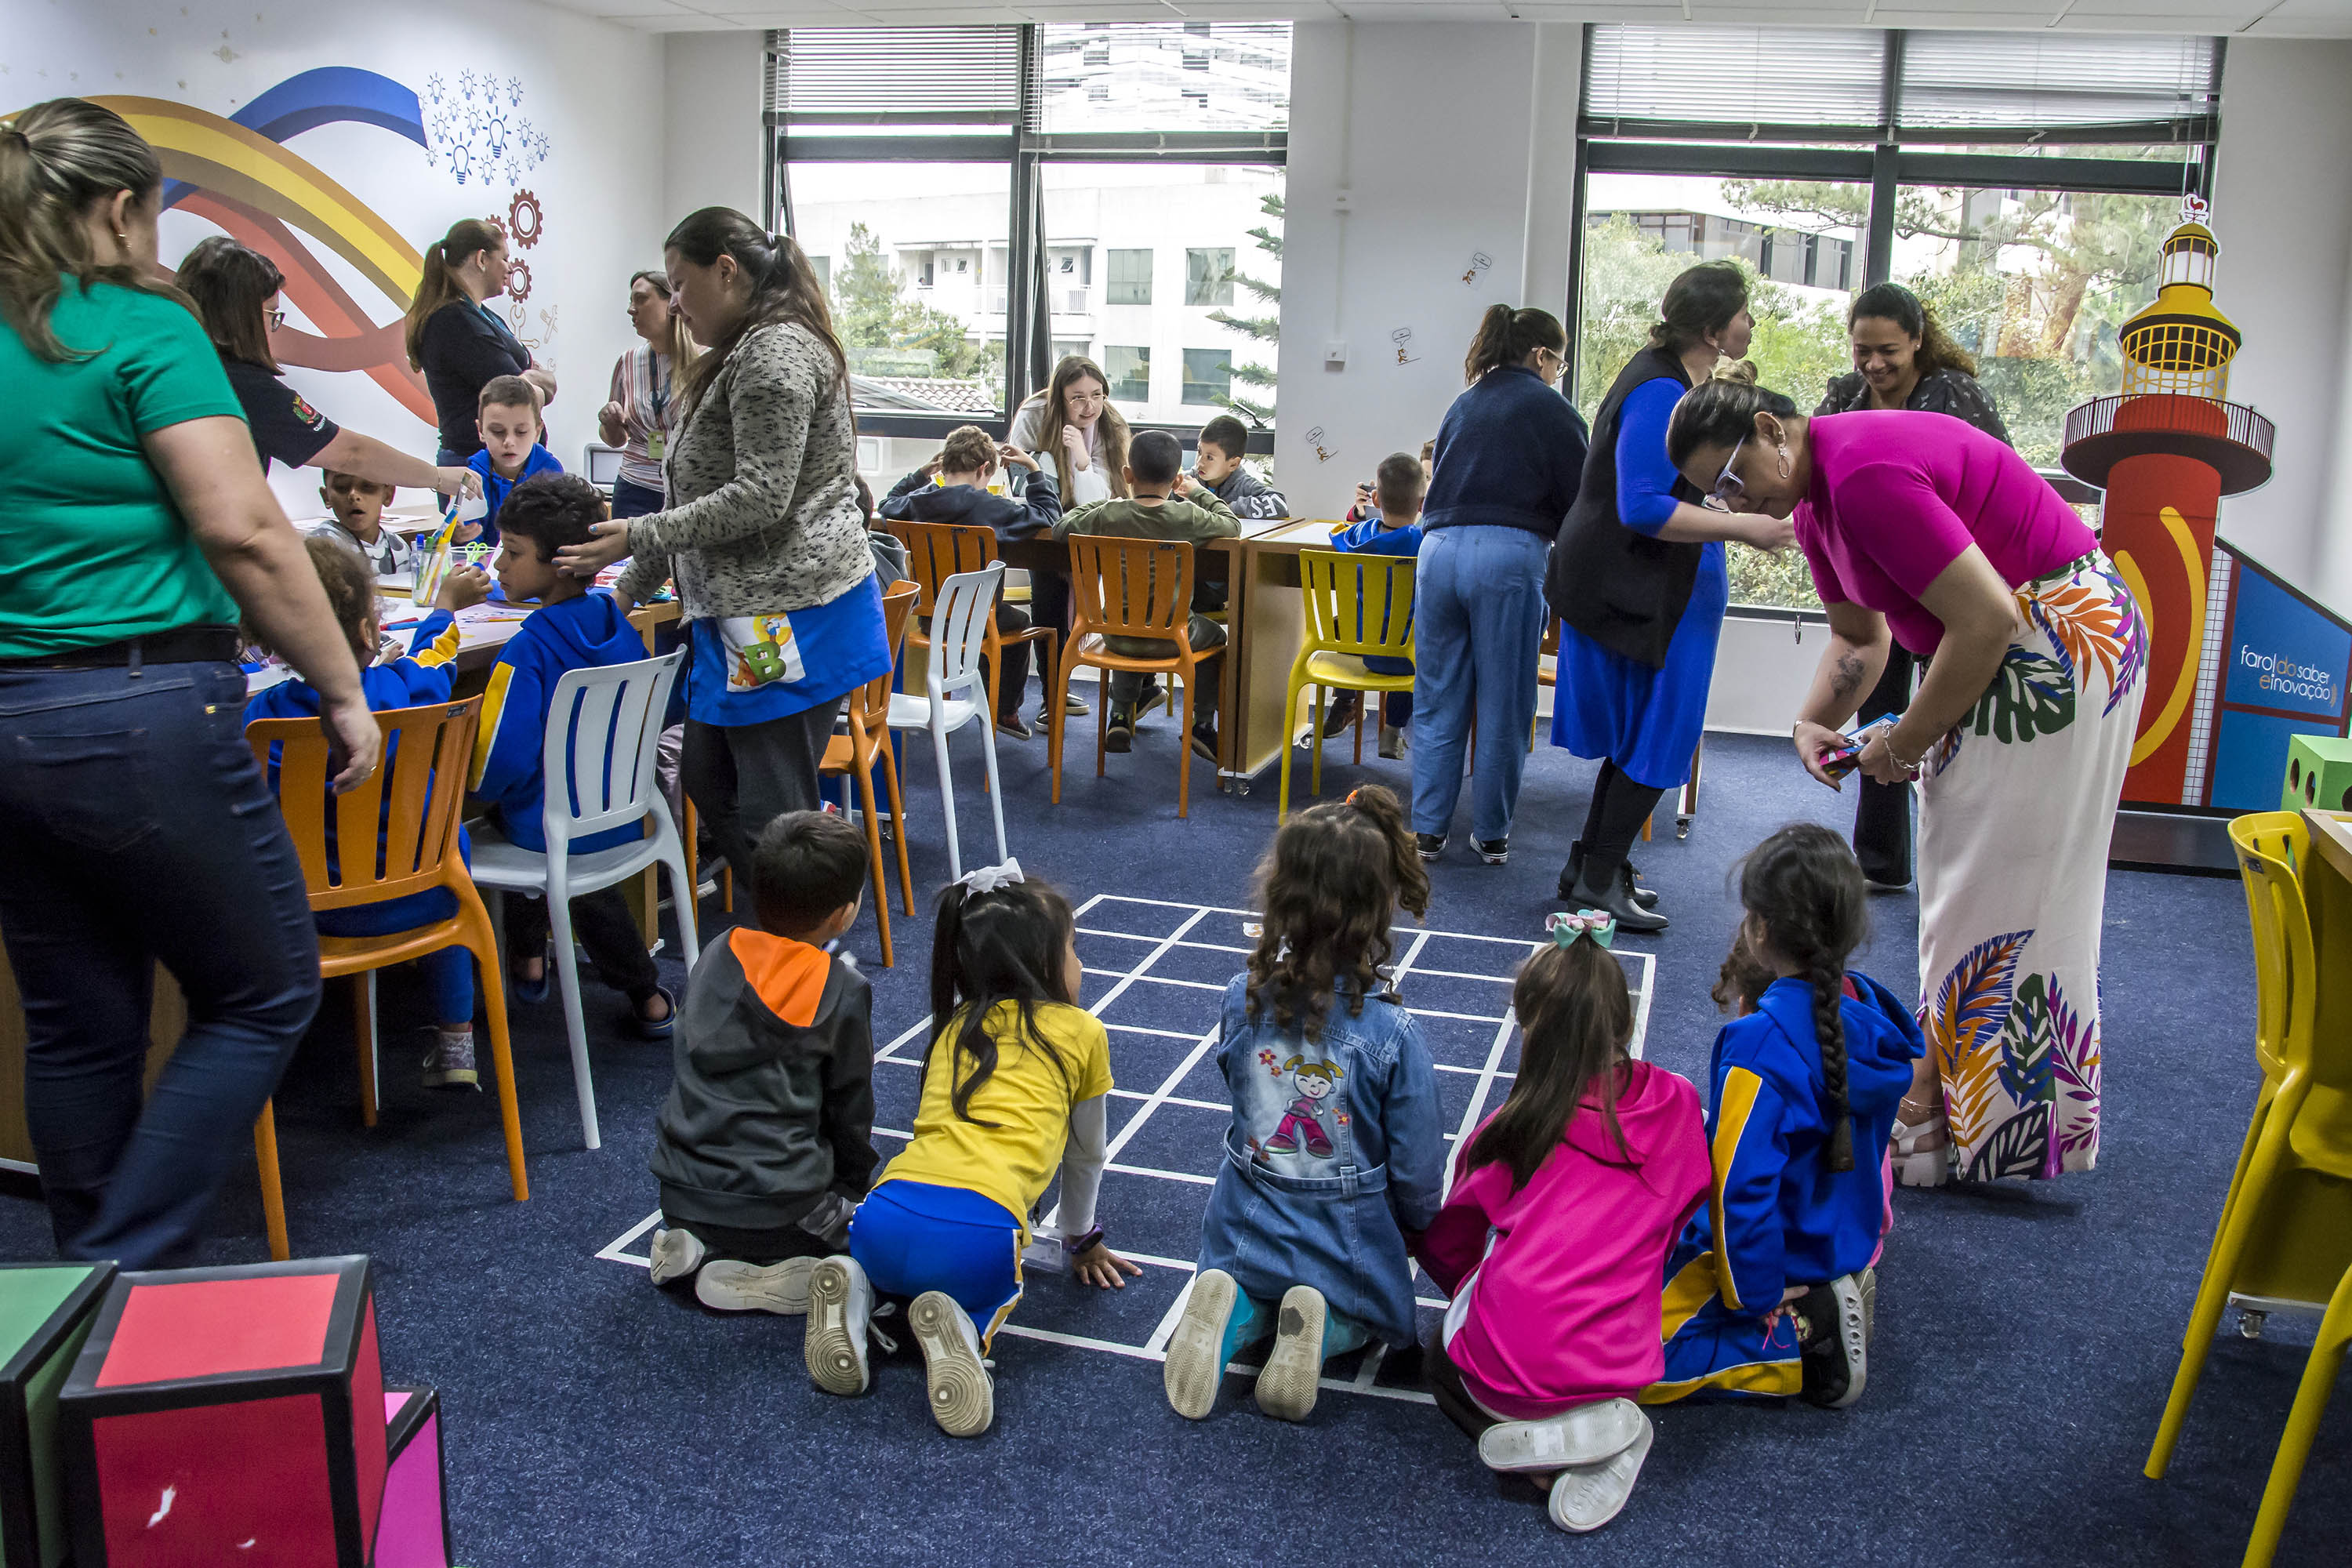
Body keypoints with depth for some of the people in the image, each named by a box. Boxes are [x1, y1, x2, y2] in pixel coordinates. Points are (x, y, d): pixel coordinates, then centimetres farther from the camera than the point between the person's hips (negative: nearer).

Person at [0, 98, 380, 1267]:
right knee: (265, 992, 8)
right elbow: (242, 531, -16)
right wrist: (342, 687, -9)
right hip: (141, 714, -7)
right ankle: (127, 1270, 4)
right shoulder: (141, 327, -8)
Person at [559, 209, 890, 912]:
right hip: (745, 613, 11)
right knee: (710, 782, 17)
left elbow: (760, 498, -22)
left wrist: (639, 535, -17)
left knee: (771, 810, -5)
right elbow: (702, 497, 22)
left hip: (790, 617, -11)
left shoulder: (775, 352, -14)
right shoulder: (747, 352, 19)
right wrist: (632, 585, 20)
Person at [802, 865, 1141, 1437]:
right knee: (989, 1289, 28)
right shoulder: (1082, 1032, 15)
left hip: (885, 1217, 4)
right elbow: (1087, 1155, 28)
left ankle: (855, 1292, 3)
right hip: (981, 1230, -4)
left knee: (902, 1272, 35)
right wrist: (1081, 1241, 46)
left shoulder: (955, 1026, 25)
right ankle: (959, 1327, -5)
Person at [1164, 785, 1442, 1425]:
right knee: (1357, 1311, 31)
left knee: (1247, 1284, 34)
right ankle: (1323, 1327, -4)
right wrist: (1416, 1226, 8)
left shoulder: (1243, 999, -15)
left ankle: (1235, 1312, -1)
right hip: (1349, 1248, -2)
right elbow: (1418, 1176, -14)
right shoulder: (1391, 1034, -25)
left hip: (1244, 1236, 2)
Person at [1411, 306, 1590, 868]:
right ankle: (1492, 835, 14)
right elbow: (1577, 499, 5)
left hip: (1440, 548, 5)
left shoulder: (1463, 406, 20)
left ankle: (1428, 829, 13)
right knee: (1503, 706, 6)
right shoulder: (1550, 409, 5)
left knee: (1438, 701, 11)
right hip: (1509, 554, -4)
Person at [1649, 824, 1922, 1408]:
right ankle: (1833, 1293, 13)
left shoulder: (1761, 1044, -31)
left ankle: (1801, 1337, -12)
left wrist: (1756, 1300, -16)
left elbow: (1744, 1184, -29)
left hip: (1775, 1259, -8)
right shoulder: (1869, 1007, -7)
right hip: (1849, 1243, 8)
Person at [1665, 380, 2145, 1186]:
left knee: (1999, 892, -4)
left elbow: (1989, 619, -28)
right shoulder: (1814, 499, 7)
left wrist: (1905, 742, -17)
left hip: (2062, 646, -11)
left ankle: (1938, 1124, 4)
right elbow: (1859, 636, 18)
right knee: (1960, 879, 15)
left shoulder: (1866, 472, -26)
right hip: (2006, 654, 11)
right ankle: (1941, 1079, 26)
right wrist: (1813, 721, 0)